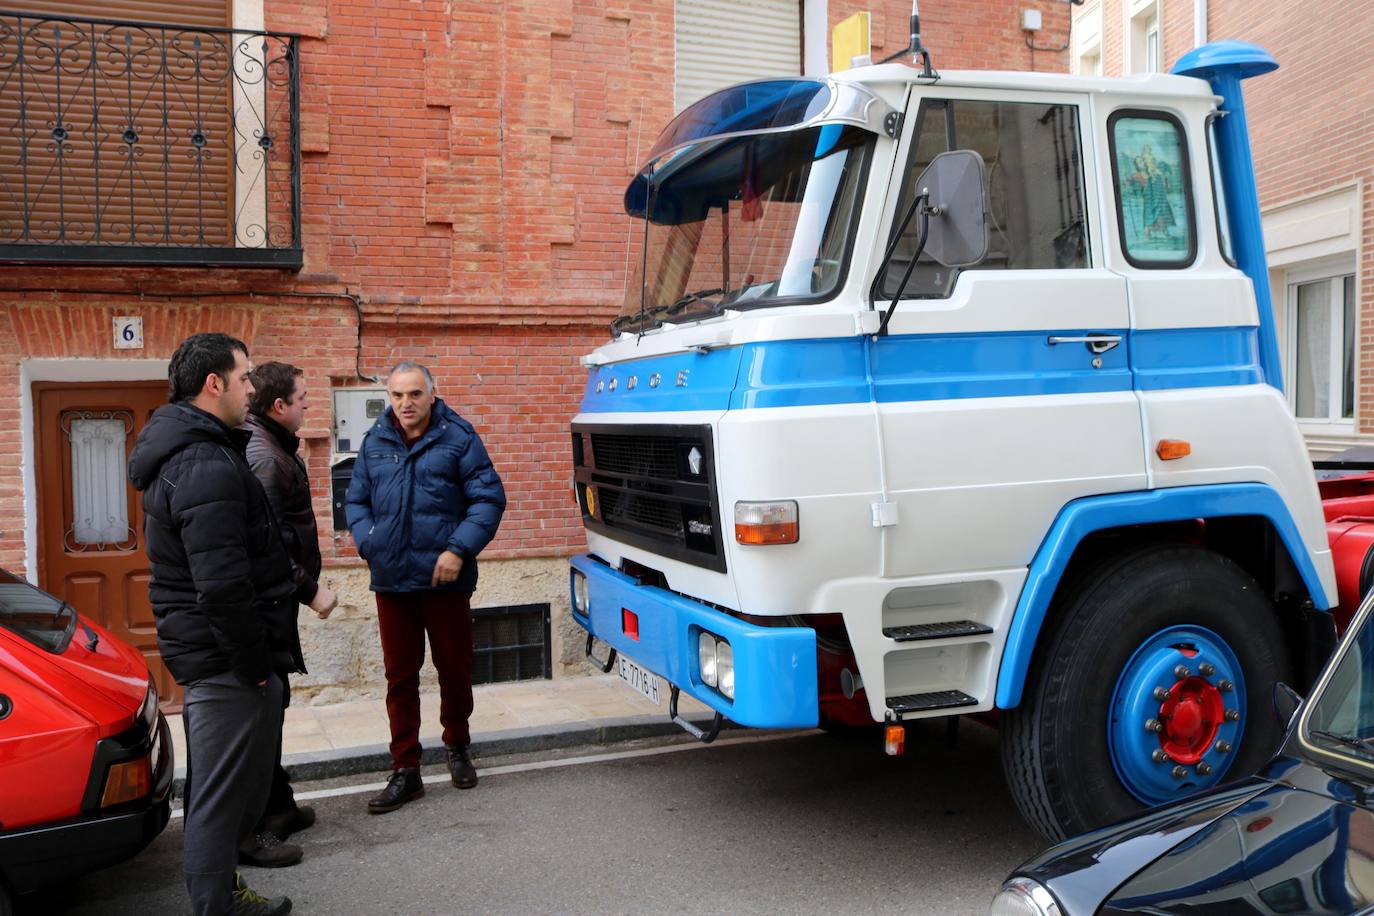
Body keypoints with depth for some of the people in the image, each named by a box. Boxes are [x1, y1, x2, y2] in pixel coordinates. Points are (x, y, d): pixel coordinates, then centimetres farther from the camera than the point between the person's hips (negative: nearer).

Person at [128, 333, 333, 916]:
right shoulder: (209, 465, -22)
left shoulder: (178, 453, 13)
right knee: (224, 793, 0)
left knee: (214, 784, 22)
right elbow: (223, 584, -27)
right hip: (227, 658, -11)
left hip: (199, 648, 11)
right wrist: (254, 664, -18)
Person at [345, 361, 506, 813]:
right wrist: (369, 545, -2)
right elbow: (357, 501, 15)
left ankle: (457, 747, 33)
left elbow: (489, 499, -7)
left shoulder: (458, 437, -5)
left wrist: (459, 549, -17)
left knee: (454, 668, 10)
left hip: (445, 578, -3)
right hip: (391, 580, 3)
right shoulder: (375, 442, 7)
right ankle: (405, 771, 17)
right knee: (399, 675, 8)